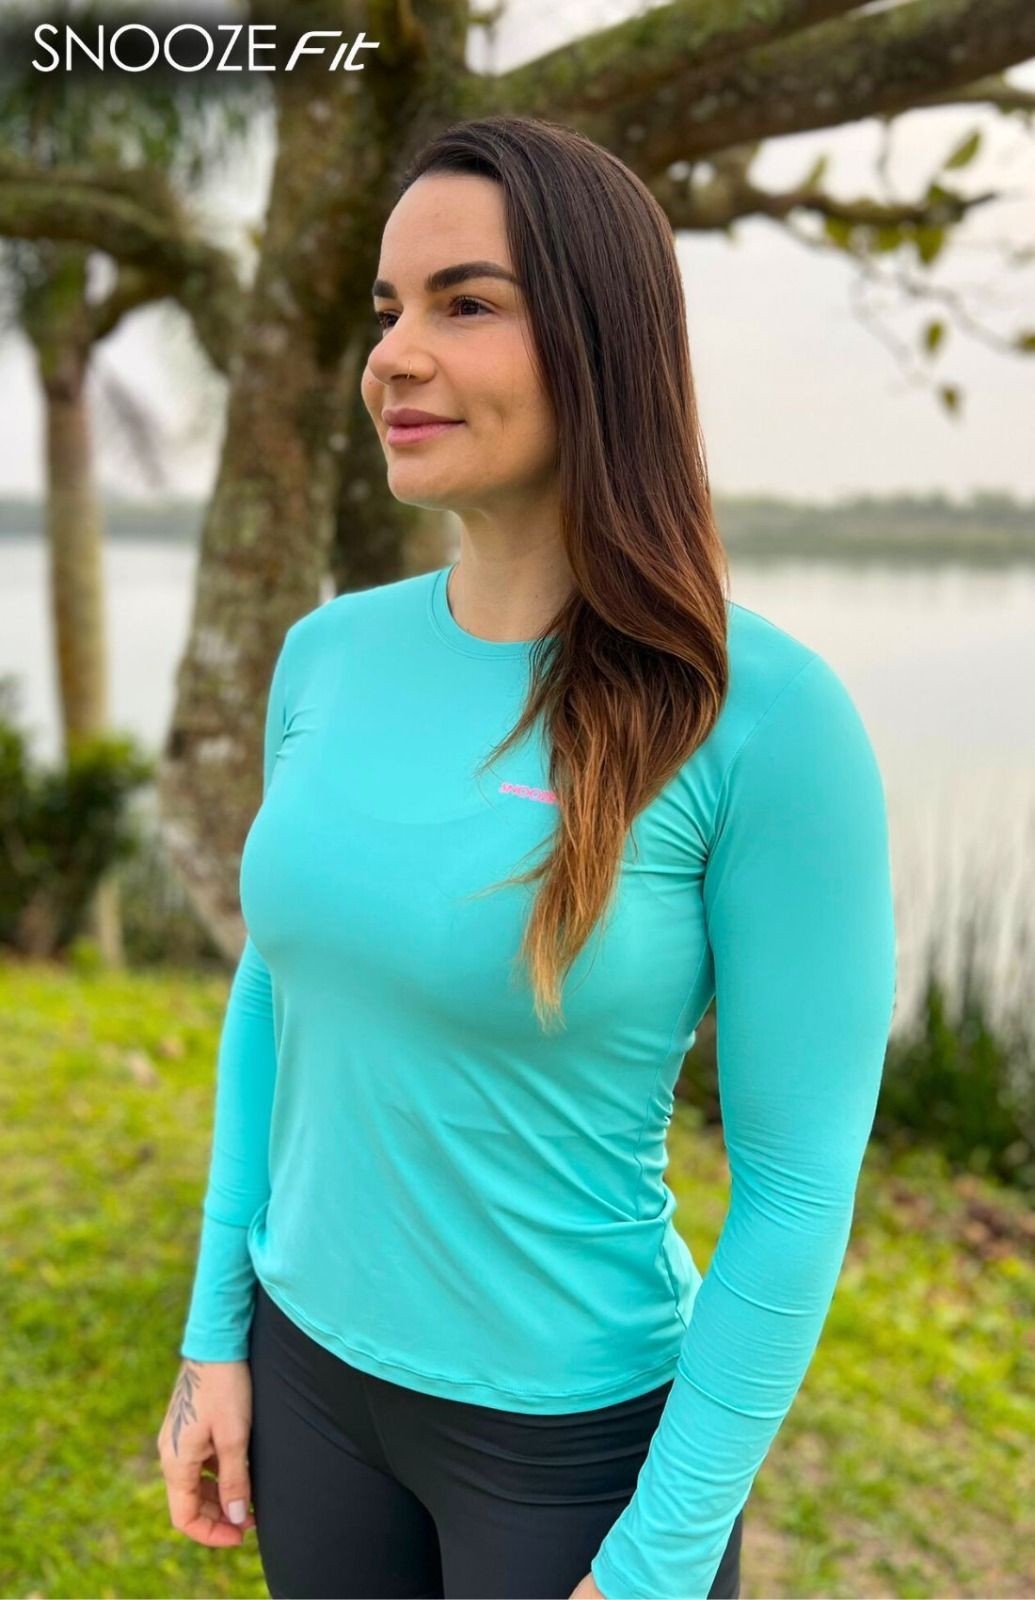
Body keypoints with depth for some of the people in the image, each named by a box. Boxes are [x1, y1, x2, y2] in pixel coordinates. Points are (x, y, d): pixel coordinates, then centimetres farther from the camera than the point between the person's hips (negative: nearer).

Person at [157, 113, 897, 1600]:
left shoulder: (768, 718, -23)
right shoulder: (331, 655, -5)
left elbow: (802, 1180, -17)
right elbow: (277, 1000, 5)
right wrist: (218, 1331, 7)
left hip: (577, 1427, -5)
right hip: (317, 1365, 5)